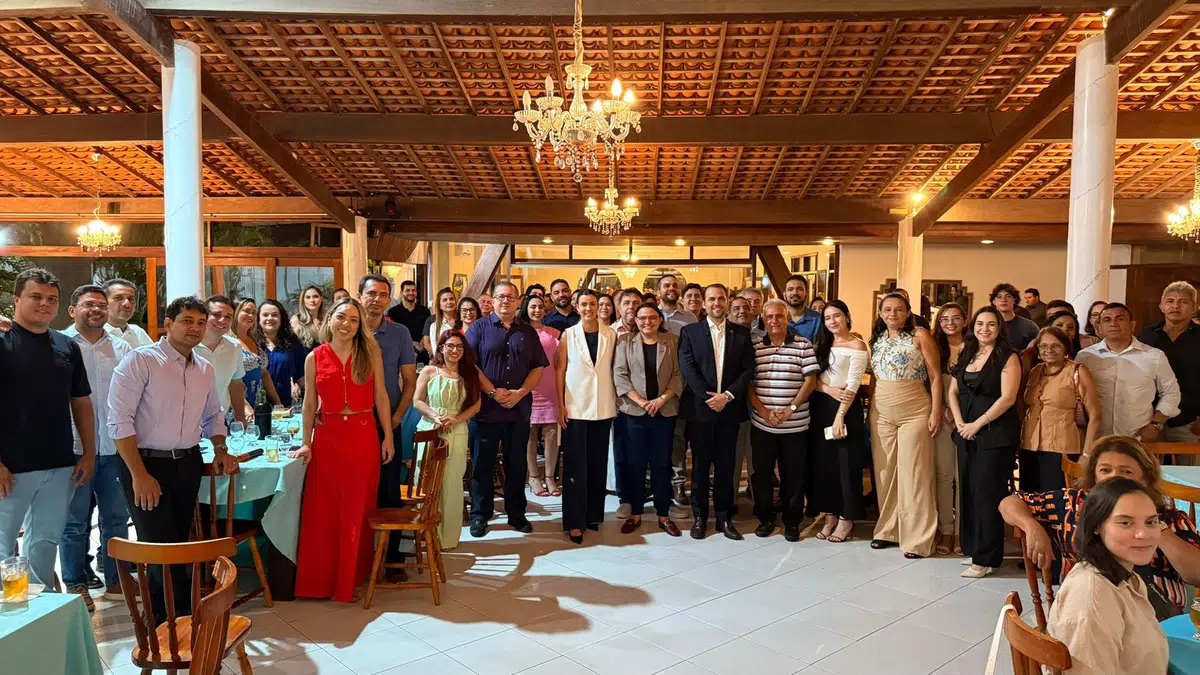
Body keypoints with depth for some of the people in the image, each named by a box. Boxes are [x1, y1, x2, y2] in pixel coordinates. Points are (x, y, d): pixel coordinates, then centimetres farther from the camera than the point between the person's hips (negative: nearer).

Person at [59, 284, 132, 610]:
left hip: (115, 447, 4)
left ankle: (116, 580, 25)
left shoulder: (122, 348, 9)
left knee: (117, 518, 12)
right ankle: (75, 585, 21)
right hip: (75, 448, -4)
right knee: (75, 522, 7)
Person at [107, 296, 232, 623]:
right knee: (162, 547, -6)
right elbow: (120, 420, -14)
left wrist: (220, 451, 8)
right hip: (146, 463, -6)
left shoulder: (205, 369, 10)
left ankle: (162, 620, 28)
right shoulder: (140, 360, -10)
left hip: (189, 464, 6)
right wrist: (140, 475, -18)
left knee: (179, 544, 12)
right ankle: (182, 619, 9)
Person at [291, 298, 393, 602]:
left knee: (358, 510, 8)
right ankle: (321, 579, 22)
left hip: (363, 435, 0)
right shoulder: (314, 358, 2)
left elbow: (381, 397, 1)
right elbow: (310, 404, 6)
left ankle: (352, 577, 23)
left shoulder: (370, 353, 1)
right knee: (323, 511, 6)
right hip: (327, 437, 1)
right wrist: (306, 443, 3)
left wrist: (388, 436, 0)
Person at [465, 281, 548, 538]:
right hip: (487, 408, -2)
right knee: (483, 463, 5)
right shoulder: (479, 328, 2)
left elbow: (539, 367, 6)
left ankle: (516, 514, 22)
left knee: (517, 464, 10)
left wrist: (520, 393, -8)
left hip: (519, 408, 2)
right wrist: (493, 392, -14)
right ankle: (480, 515, 16)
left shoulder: (528, 332, 10)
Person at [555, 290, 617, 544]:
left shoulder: (611, 335, 4)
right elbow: (559, 370, 1)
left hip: (603, 407, 2)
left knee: (598, 463, 9)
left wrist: (617, 400, 1)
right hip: (575, 407, -2)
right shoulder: (568, 335, 0)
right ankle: (574, 521, 5)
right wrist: (561, 405, -5)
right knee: (575, 465, -1)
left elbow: (615, 368, 7)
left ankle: (594, 514, 22)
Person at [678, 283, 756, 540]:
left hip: (729, 409, 1)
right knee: (700, 464, 7)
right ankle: (699, 517, 17)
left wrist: (727, 395, -12)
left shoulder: (741, 334, 7)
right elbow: (687, 368, -6)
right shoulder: (690, 332, 2)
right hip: (699, 409, -1)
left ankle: (724, 517, 18)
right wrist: (708, 397, -13)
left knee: (725, 466, 7)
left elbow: (748, 370, 1)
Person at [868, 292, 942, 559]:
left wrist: (935, 411, -11)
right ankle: (888, 529, 21)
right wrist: (870, 406, 10)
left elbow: (935, 376, -6)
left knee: (913, 473, -3)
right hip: (881, 412, 5)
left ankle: (917, 538, 4)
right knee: (885, 472, 9)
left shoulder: (920, 335, -5)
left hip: (914, 412, -5)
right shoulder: (877, 339, 10)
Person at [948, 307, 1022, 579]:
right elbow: (953, 391, 12)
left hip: (996, 434, -6)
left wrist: (977, 424, -14)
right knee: (968, 491, 9)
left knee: (987, 493, -4)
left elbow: (1007, 397, -15)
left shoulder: (1008, 357, -6)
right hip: (966, 432, 6)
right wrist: (959, 423, -2)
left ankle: (985, 558, 3)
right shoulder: (966, 355, 13)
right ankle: (972, 548, 20)